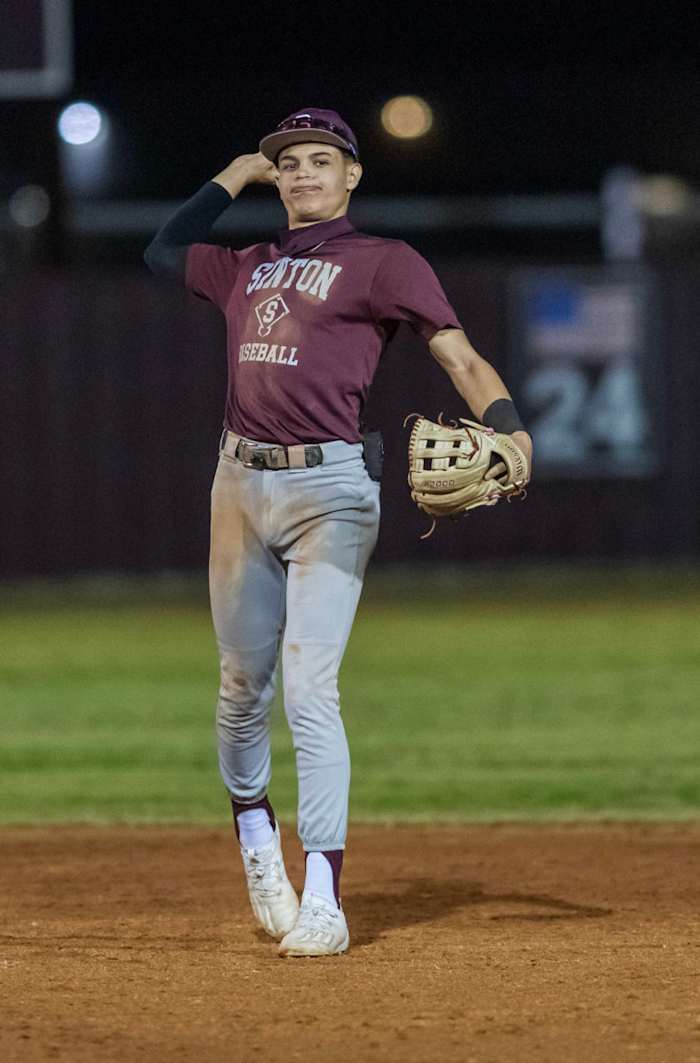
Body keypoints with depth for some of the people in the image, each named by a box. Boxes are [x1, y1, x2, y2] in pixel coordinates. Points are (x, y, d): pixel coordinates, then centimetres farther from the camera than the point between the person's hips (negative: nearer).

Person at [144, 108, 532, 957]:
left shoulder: (382, 263, 0)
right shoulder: (248, 268, 17)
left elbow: (458, 353, -10)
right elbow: (164, 251, 35)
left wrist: (507, 426, -28)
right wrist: (237, 177, 25)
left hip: (328, 488, -6)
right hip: (241, 485, 6)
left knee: (310, 691, -13)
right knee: (242, 687, 12)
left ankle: (323, 900, -13)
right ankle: (255, 838, 34)